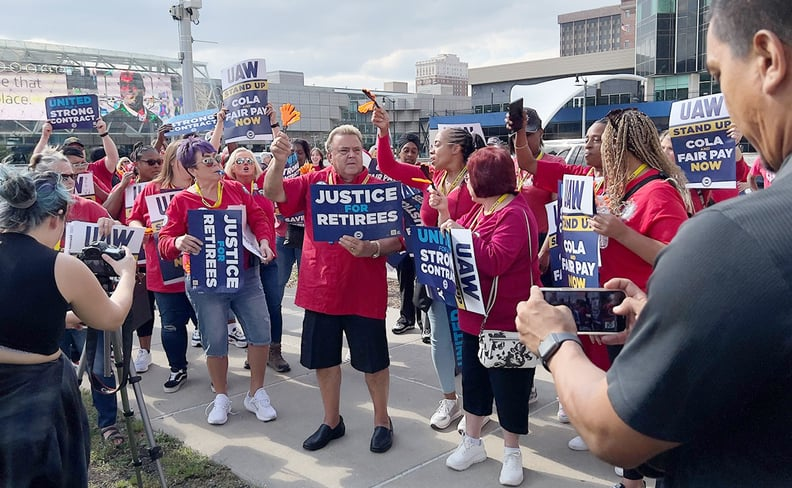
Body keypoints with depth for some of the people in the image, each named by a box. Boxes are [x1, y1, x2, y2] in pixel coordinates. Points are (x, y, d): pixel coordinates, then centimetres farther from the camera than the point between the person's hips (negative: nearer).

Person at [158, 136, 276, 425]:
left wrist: (264, 240, -11)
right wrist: (177, 242, -27)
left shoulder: (235, 189, 5)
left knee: (261, 332, 1)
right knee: (215, 341, 5)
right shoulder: (182, 201, -3)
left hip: (246, 275, 2)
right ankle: (221, 397, 28)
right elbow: (164, 242, -5)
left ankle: (256, 394, 21)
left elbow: (257, 218, 7)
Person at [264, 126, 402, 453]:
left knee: (373, 361, 9)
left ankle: (382, 421, 31)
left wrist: (372, 249, -26)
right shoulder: (313, 183, 3)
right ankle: (331, 421, 36)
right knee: (324, 358, 15)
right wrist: (278, 160, -24)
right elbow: (272, 193, -8)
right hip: (320, 289, 3)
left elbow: (397, 239, -7)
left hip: (365, 292, -3)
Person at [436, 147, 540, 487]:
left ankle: (512, 453, 24)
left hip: (508, 320, -9)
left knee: (509, 387, 5)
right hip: (476, 315, 9)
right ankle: (472, 442, 33)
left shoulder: (515, 214, -20)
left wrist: (462, 232, -24)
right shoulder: (481, 209, 9)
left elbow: (494, 261, -30)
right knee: (473, 380, 17)